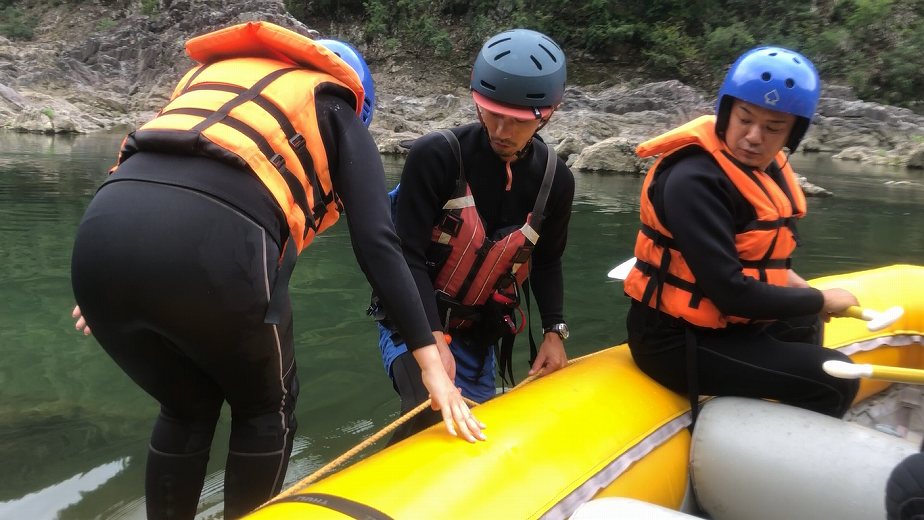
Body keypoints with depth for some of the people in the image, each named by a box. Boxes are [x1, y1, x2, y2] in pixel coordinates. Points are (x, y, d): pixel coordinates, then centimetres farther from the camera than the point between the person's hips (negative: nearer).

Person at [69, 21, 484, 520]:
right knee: (266, 407, 24)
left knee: (187, 406, 29)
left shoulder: (208, 74, 36)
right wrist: (430, 360, 11)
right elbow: (377, 244, 10)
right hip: (212, 247, -5)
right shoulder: (337, 115, 21)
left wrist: (114, 288, 37)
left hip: (100, 237, 6)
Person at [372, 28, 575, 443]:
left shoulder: (555, 179, -6)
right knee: (429, 413, -28)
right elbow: (408, 257, -20)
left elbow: (546, 261, 9)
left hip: (478, 334, 5)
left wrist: (554, 330, -2)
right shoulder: (435, 156, -20)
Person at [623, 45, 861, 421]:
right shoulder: (694, 180, -24)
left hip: (720, 322, 10)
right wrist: (820, 300, -13)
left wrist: (783, 278, 2)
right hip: (675, 340, -10)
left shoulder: (764, 168, 4)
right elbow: (731, 292, -28)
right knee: (833, 381, -14)